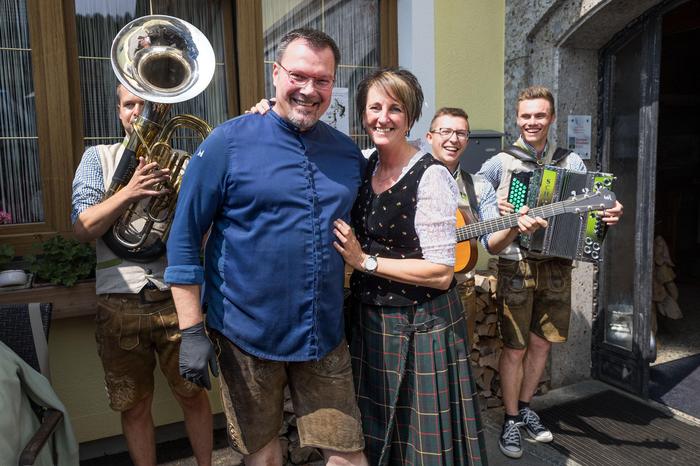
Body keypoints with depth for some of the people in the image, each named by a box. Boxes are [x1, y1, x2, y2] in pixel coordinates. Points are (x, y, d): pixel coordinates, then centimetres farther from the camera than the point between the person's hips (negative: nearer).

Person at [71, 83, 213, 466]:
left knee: (193, 395, 10)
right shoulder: (98, 157, 8)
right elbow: (82, 228, -5)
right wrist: (129, 192, -19)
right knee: (134, 407, 12)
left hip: (175, 296, 0)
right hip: (120, 303, 1)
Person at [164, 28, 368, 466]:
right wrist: (192, 331, -10)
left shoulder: (349, 153, 3)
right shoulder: (228, 142, -9)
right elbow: (185, 236, -8)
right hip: (247, 332, -2)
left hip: (325, 335, 3)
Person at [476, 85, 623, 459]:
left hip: (556, 267, 3)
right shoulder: (500, 163, -2)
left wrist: (610, 214, -13)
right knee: (515, 347, 2)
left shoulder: (571, 162, 6)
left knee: (542, 342, 14)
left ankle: (525, 406, 35)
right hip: (515, 266, -3)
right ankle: (511, 419, 21)